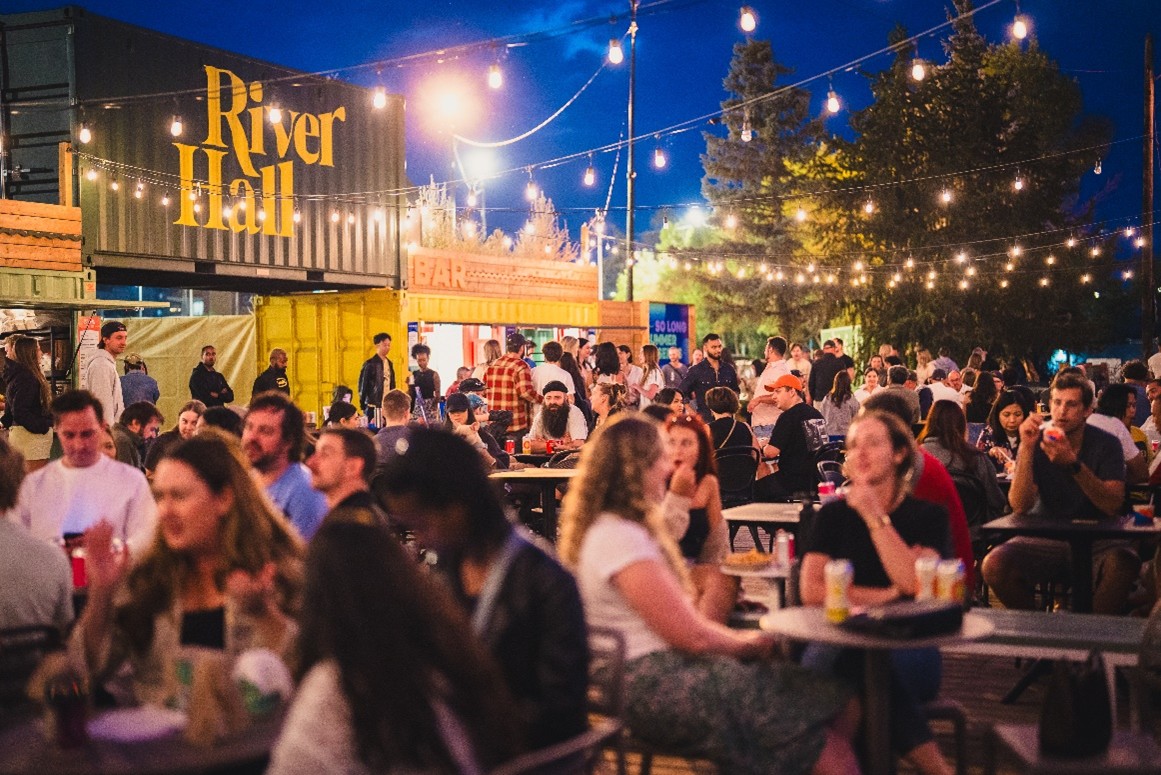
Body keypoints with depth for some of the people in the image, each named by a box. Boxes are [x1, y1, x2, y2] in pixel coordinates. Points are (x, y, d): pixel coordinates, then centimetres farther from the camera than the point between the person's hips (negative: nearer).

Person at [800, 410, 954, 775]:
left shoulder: (927, 515, 6)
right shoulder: (833, 514, 10)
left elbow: (914, 583, -13)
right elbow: (811, 591, -3)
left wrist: (874, 516, -14)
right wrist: (885, 595, -9)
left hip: (909, 647, -1)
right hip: (839, 641, 1)